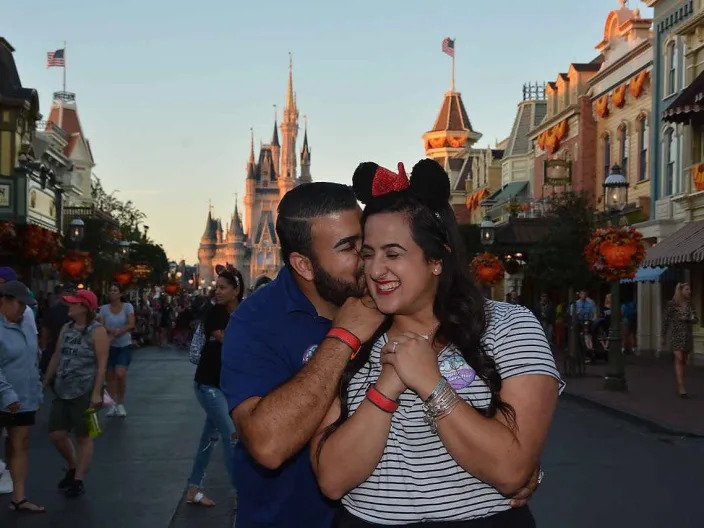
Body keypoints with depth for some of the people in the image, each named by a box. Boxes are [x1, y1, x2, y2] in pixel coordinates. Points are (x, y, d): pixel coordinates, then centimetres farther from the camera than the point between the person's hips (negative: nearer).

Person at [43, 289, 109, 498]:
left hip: (85, 392, -7)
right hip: (63, 391, 7)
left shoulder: (97, 331, -11)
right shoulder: (66, 329, 11)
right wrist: (45, 383, 19)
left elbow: (102, 364, -15)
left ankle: (78, 481, 11)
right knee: (56, 434, 9)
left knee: (83, 437, 3)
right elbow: (56, 357, 18)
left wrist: (96, 393, -21)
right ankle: (72, 468, 32)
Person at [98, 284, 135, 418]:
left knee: (120, 374, -15)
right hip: (109, 346, 2)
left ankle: (121, 403, 1)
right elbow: (101, 326, -6)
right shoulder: (104, 308, 2)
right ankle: (112, 404, 16)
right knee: (110, 376, 4)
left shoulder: (127, 306, -1)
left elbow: (131, 325, -9)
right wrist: (113, 330, -24)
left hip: (124, 346, -2)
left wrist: (116, 334, -18)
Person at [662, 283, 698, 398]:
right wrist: (664, 337, 4)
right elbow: (665, 320, 1)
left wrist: (687, 318, -15)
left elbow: (695, 319, 7)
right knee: (679, 359, -16)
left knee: (684, 361, 7)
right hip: (676, 334, -5)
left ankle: (679, 386, 16)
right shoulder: (672, 304, -4)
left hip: (687, 334, 5)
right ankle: (681, 387, -22)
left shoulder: (689, 304, 9)